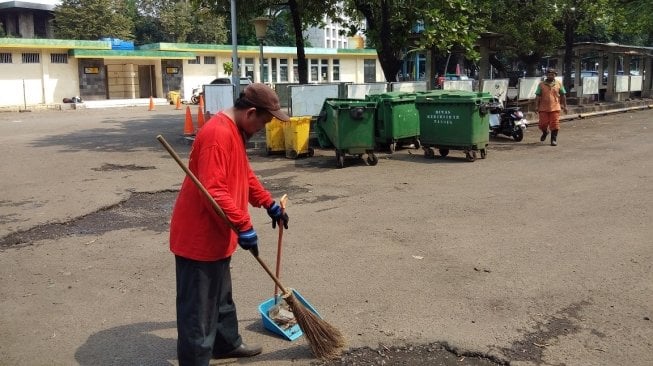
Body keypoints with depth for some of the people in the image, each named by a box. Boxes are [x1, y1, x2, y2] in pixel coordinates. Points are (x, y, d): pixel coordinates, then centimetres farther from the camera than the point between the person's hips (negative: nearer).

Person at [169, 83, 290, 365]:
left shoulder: (236, 130, 10)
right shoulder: (218, 134, -24)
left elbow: (244, 175, 23)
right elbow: (213, 191, -30)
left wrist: (270, 205, 24)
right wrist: (244, 226, -26)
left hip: (215, 234, 11)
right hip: (198, 236, -11)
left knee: (221, 297, 25)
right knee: (198, 308, 0)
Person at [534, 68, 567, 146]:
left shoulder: (559, 84, 7)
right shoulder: (541, 84, 5)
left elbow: (563, 96, 11)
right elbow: (537, 96, 3)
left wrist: (565, 106, 9)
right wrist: (536, 106, -4)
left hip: (555, 108, 0)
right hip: (543, 108, 0)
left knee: (554, 124, -4)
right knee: (543, 124, 3)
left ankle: (554, 139, 7)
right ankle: (545, 132, 35)